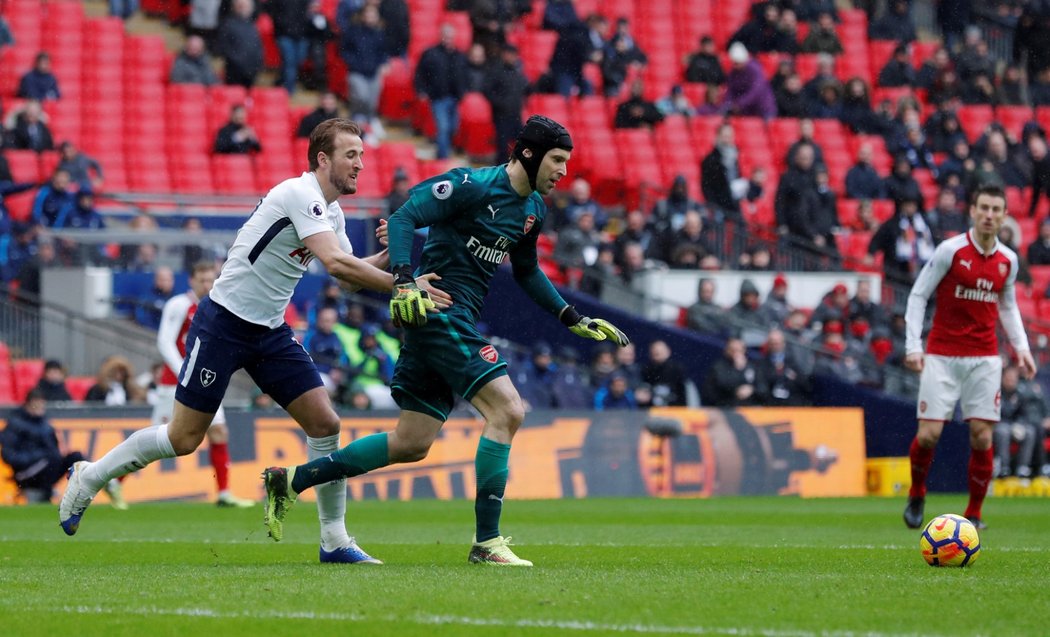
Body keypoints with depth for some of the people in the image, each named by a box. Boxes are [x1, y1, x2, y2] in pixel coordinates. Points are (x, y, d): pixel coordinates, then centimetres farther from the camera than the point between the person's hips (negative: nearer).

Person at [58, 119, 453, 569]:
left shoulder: (331, 211, 9)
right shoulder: (299, 194, -20)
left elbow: (349, 272, 19)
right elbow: (336, 264, -30)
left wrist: (388, 255, 0)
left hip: (269, 332, 8)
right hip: (224, 324, -8)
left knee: (324, 423, -4)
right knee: (183, 438, -3)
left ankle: (335, 540, 2)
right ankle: (89, 477, 18)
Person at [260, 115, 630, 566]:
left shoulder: (533, 208, 14)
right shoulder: (473, 186, -13)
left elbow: (526, 272, 28)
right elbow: (404, 219, -17)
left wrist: (574, 320, 23)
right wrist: (404, 281, -30)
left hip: (458, 322, 10)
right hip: (439, 310, -10)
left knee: (412, 445, 9)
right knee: (507, 410, -17)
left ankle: (291, 480, 16)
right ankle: (486, 542, -14)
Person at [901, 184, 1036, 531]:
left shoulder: (1008, 260, 6)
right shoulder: (950, 250, -8)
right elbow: (918, 295, -4)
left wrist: (1021, 348, 7)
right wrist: (913, 344, -12)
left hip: (984, 359, 3)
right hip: (942, 356, -3)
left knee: (982, 437, -5)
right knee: (929, 434, -9)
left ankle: (974, 513, 8)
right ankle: (916, 495, 18)